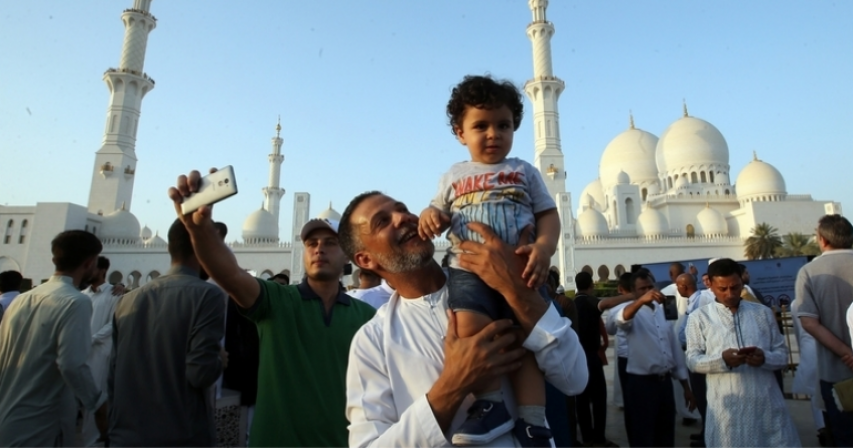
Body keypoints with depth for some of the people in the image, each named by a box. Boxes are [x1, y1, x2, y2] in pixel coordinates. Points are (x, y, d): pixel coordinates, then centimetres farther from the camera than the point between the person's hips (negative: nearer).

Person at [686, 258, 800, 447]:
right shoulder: (699, 317, 2)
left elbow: (782, 353, 10)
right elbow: (692, 360, -2)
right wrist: (721, 359, -20)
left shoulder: (763, 313, 11)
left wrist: (765, 358, -12)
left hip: (766, 403, 3)